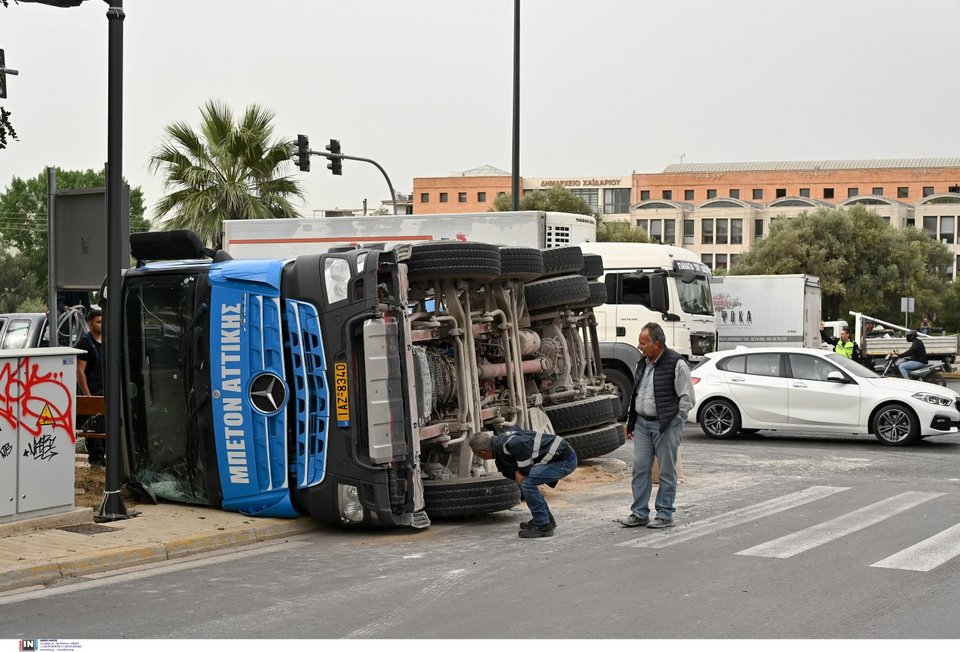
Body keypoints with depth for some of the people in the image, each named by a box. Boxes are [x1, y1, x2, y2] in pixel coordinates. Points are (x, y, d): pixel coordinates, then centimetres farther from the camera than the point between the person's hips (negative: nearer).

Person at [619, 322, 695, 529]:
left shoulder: (676, 364, -12)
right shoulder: (643, 363, 11)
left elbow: (687, 398, -9)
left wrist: (673, 422, -9)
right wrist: (630, 420, 17)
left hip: (665, 426, -7)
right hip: (642, 423, 7)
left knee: (667, 471, 2)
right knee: (640, 467, 6)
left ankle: (665, 515, 9)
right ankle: (639, 513, 13)